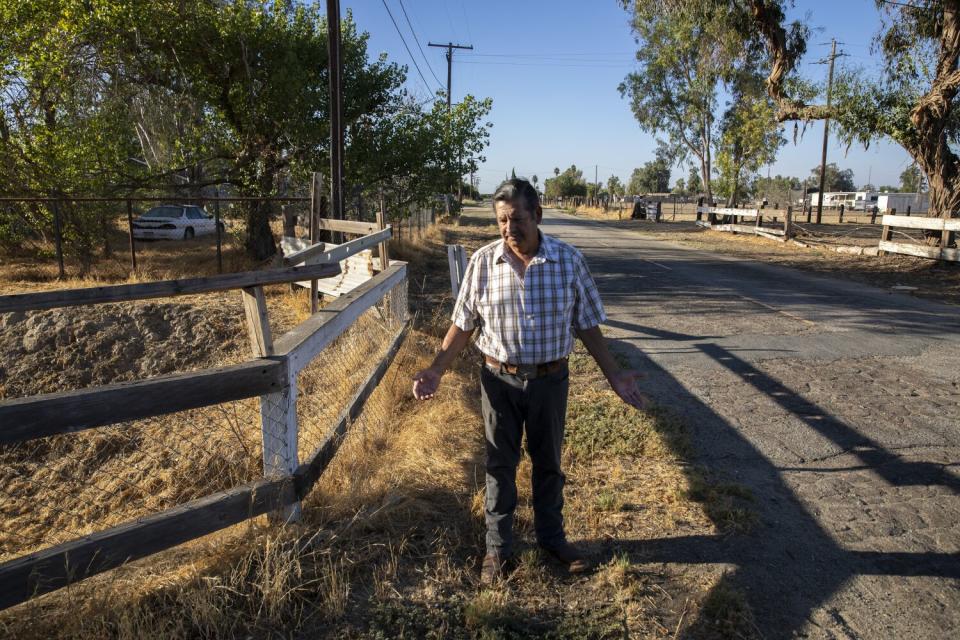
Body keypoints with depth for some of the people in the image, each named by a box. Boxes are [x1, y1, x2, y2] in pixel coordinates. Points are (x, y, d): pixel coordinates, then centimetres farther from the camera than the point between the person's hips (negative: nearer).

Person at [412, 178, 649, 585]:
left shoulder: (569, 261, -8)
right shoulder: (483, 262, -8)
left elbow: (587, 326, -1)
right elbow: (463, 324, -1)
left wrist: (614, 376, -5)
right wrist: (436, 370, -10)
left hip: (550, 380, 1)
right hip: (500, 380, 0)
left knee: (548, 463, 17)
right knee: (500, 465, 12)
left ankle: (552, 537, 39)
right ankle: (497, 547, 31)